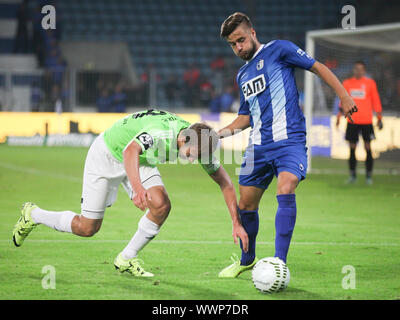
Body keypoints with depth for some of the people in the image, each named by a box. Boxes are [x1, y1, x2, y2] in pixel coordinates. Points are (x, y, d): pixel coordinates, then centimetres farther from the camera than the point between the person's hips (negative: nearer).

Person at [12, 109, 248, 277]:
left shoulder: (199, 143, -18)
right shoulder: (161, 132, -40)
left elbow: (225, 182, -8)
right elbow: (131, 151, -58)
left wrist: (237, 223, -13)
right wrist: (137, 186, -74)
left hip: (141, 162, 6)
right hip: (107, 155, -6)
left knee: (162, 205, -19)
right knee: (87, 228, -3)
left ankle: (127, 259, 0)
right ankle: (32, 215, 23)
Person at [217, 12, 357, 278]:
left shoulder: (278, 50, 1)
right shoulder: (243, 75, 19)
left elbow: (318, 68, 2)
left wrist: (344, 96, -6)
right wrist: (220, 133, 13)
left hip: (289, 139, -6)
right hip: (258, 145, 6)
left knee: (286, 189, -27)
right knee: (246, 205, 7)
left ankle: (279, 263, -27)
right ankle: (247, 259, 31)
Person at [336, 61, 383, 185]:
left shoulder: (370, 83, 3)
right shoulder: (347, 83, 8)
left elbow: (376, 101, 5)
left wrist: (379, 118, 1)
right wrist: (339, 117, 8)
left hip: (366, 121, -2)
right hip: (352, 121, 2)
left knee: (368, 147, -3)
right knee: (352, 148, 2)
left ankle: (369, 175, 4)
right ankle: (352, 175, 9)